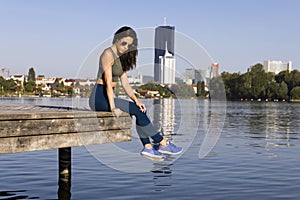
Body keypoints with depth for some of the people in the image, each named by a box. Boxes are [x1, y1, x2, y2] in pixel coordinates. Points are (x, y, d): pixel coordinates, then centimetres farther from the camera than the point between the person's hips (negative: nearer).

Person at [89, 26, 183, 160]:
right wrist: (113, 108, -26)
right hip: (99, 97, -9)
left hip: (107, 97, 9)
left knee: (140, 109, -7)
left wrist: (136, 100, -2)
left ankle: (147, 147, -10)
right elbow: (108, 82, -20)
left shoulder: (121, 58, 16)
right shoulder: (108, 54, -12)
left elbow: (125, 84, 12)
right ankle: (163, 144, -11)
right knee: (137, 111, -17)